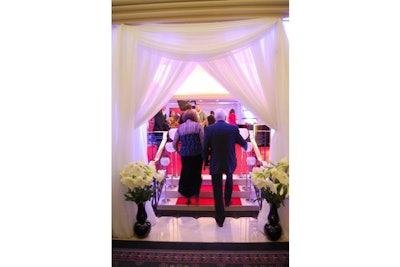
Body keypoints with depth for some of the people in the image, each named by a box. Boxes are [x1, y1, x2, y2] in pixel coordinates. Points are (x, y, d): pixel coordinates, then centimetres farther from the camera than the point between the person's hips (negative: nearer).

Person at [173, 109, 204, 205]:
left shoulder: (180, 127, 4)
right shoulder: (198, 126, -3)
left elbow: (174, 144, 4)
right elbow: (203, 141, -8)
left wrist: (179, 152, 19)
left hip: (184, 154, 2)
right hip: (197, 154, -1)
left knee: (186, 174, 17)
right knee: (197, 174, 19)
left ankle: (188, 197, 25)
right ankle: (196, 193, 27)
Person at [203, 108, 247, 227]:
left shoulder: (209, 129, -9)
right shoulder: (233, 128, -6)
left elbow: (205, 148, -8)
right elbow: (243, 143, 6)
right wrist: (245, 146, 30)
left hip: (215, 164, -2)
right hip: (230, 163, 2)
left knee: (217, 191, 7)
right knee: (229, 179, 34)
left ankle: (220, 219, 15)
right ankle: (227, 200, 49)